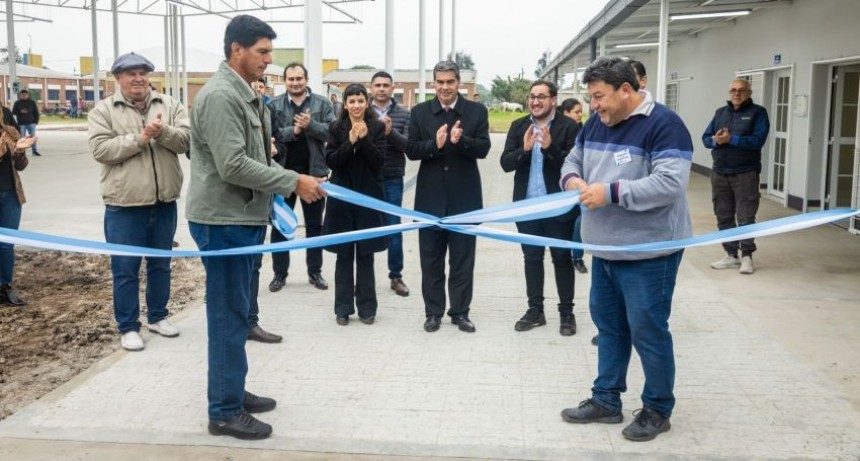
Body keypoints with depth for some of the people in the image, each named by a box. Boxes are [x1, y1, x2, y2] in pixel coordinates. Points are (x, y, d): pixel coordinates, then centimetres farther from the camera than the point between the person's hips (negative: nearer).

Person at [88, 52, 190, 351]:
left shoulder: (169, 105, 5)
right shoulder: (103, 110, -1)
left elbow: (185, 139, -4)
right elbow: (100, 149, -12)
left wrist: (163, 132, -23)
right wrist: (139, 138, -19)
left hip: (164, 202, 3)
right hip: (124, 205, -3)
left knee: (161, 264, 16)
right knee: (125, 269, 4)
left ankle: (158, 316, 32)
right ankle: (128, 327, 16)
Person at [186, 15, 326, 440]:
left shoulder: (243, 94, 14)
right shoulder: (220, 95, -18)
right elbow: (233, 166, -25)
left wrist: (276, 193, 16)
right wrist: (293, 182, -21)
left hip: (241, 218, 10)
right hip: (224, 221, -10)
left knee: (235, 314, 17)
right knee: (229, 317, -3)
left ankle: (232, 392, 29)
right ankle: (225, 412, 7)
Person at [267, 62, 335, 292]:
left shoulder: (321, 103, 1)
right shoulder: (274, 105, 0)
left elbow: (332, 131, -9)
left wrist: (311, 125, -22)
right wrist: (293, 130, -23)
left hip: (313, 172, 0)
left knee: (314, 225, 10)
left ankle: (315, 272, 22)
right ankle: (279, 273, 19)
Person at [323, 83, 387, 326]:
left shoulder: (377, 127, 0)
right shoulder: (336, 128, 3)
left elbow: (379, 161, -8)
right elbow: (330, 161, -5)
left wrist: (364, 139, -20)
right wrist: (350, 142, -17)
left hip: (368, 196, -1)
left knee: (365, 255, 5)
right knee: (344, 255, 5)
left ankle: (366, 307, 14)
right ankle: (343, 307, 13)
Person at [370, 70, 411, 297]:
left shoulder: (404, 114, 2)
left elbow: (409, 145, -6)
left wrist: (391, 132, -22)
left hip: (392, 180, 0)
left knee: (394, 229, 6)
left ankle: (396, 276, 17)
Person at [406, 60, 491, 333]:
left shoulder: (477, 111, 0)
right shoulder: (419, 112, 3)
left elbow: (483, 149, -8)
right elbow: (411, 150, -3)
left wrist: (460, 140, -26)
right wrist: (435, 144, -21)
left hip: (464, 197, -1)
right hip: (430, 197, 1)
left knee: (463, 259, 8)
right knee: (431, 259, 9)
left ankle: (460, 312, 19)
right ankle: (433, 312, 21)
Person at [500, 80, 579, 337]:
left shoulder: (569, 127, -8)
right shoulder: (518, 126, 4)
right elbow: (505, 163, -3)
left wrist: (550, 147, -28)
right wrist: (524, 150, -21)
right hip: (527, 206, 4)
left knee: (562, 259, 7)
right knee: (531, 258, 13)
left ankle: (567, 313, 19)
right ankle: (535, 310, 25)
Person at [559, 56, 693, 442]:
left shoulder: (663, 124, -17)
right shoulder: (596, 123, 8)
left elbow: (670, 183, -26)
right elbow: (573, 159, 19)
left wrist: (611, 192, -27)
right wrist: (573, 179, -5)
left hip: (648, 253, -8)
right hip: (605, 249, 8)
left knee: (647, 331, 2)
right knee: (608, 325, 16)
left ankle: (657, 409, 19)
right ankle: (606, 400, 30)